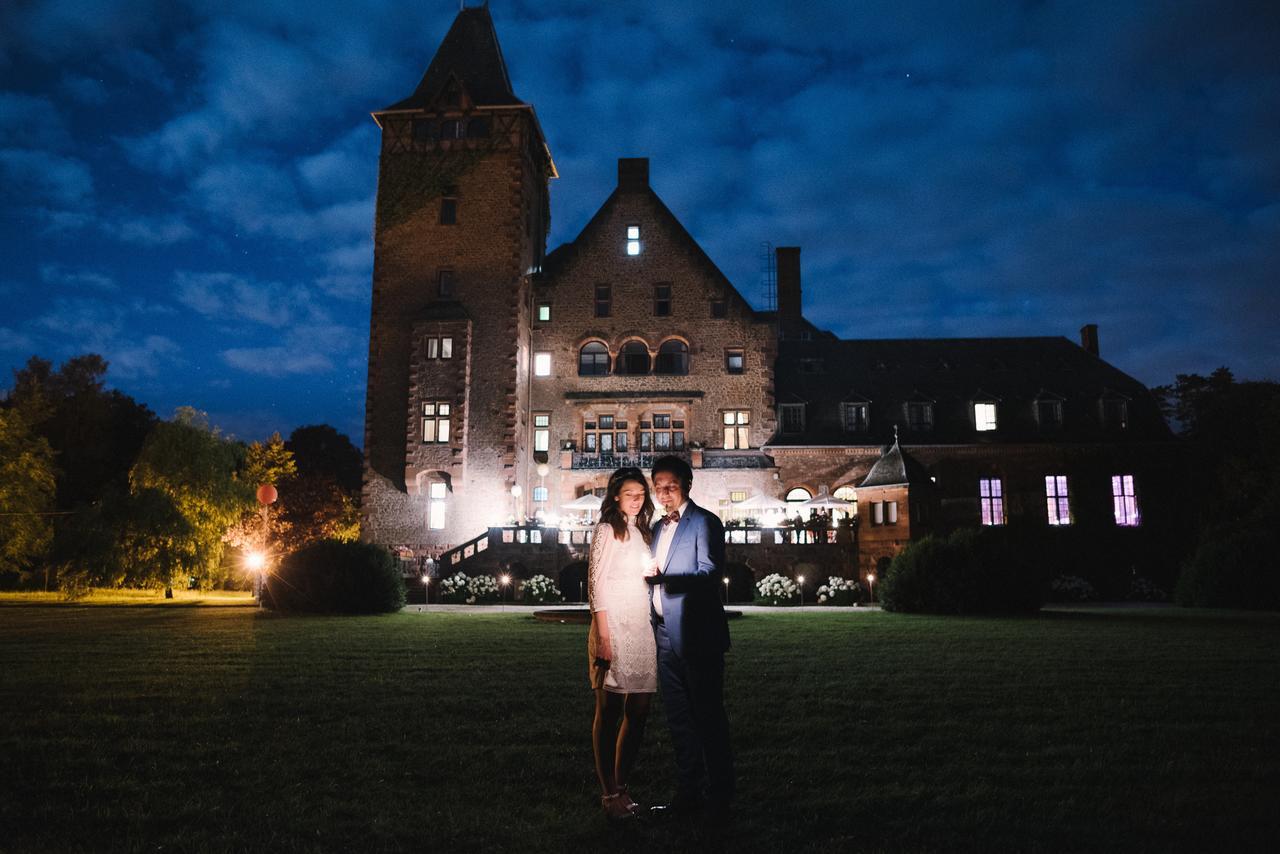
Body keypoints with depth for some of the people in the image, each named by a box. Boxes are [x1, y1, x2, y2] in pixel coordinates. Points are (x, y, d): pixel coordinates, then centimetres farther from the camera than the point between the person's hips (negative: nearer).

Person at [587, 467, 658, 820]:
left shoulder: (641, 532, 18)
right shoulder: (607, 530, -4)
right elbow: (596, 584, -10)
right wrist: (603, 636, -15)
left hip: (641, 629, 7)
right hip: (614, 628, -7)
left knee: (639, 712, 7)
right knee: (609, 712, 0)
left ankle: (621, 786, 19)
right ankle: (609, 794, 9)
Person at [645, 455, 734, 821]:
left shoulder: (704, 522, -6)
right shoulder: (657, 528, 17)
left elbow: (710, 573, -17)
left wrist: (663, 576, -29)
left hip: (697, 636, -8)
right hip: (666, 636, 8)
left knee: (708, 716, 0)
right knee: (678, 718, 13)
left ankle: (719, 799, 10)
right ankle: (688, 794, 23)